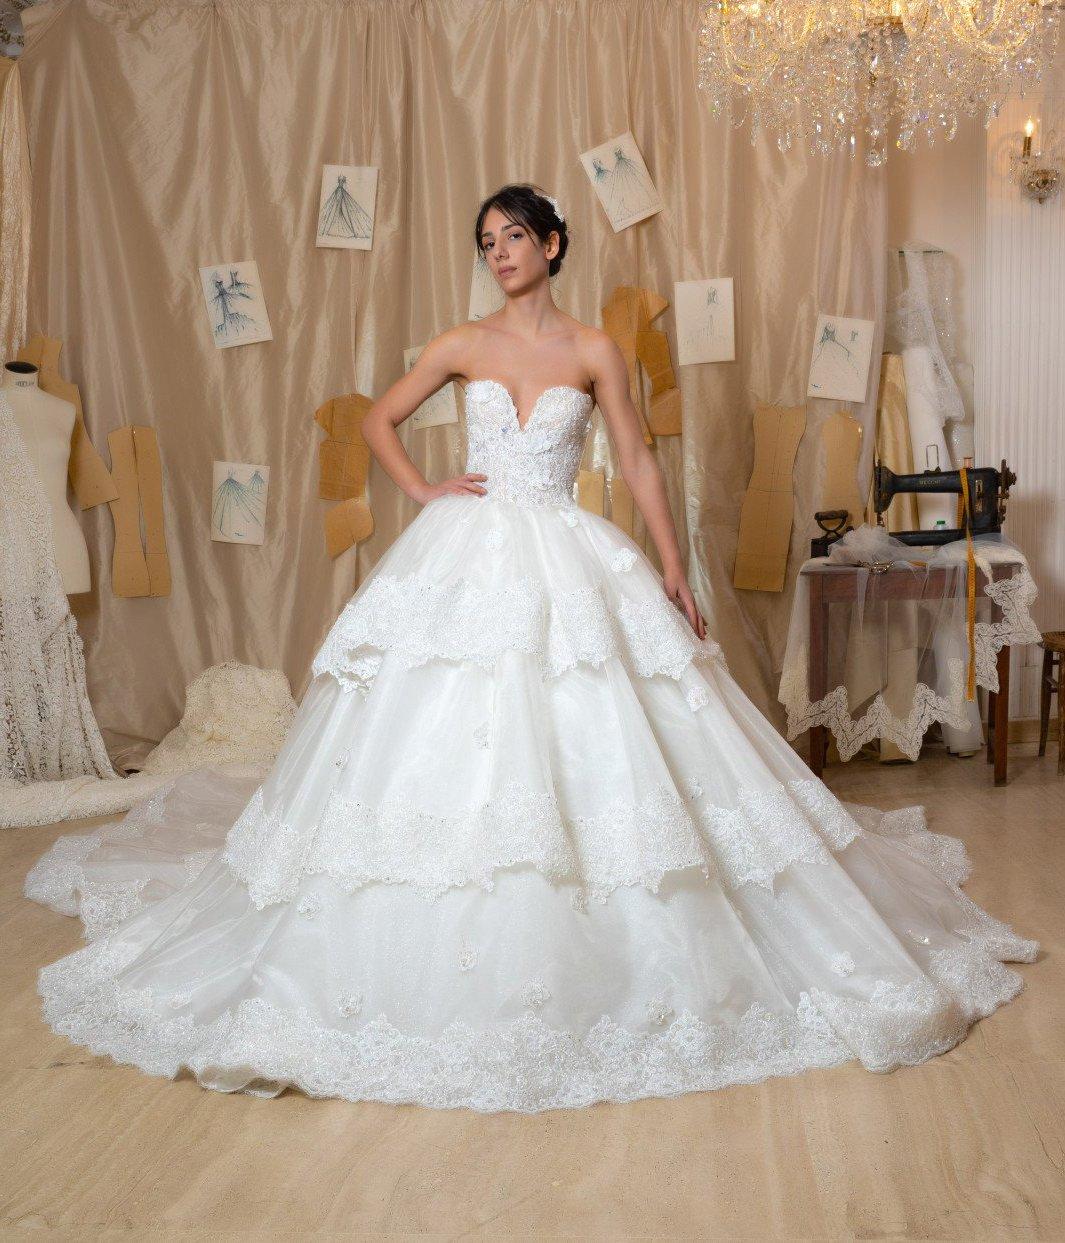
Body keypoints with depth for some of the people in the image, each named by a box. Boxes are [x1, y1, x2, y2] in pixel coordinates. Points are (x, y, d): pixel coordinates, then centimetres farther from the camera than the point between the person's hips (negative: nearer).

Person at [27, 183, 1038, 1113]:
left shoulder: (594, 351, 6)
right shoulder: (462, 346, 9)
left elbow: (637, 462, 6)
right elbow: (378, 419, 19)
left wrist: (673, 572, 1)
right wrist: (421, 491, 3)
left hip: (569, 567, -1)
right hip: (467, 558, 1)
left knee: (587, 748, -4)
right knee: (448, 747, -3)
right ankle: (433, 969, 9)